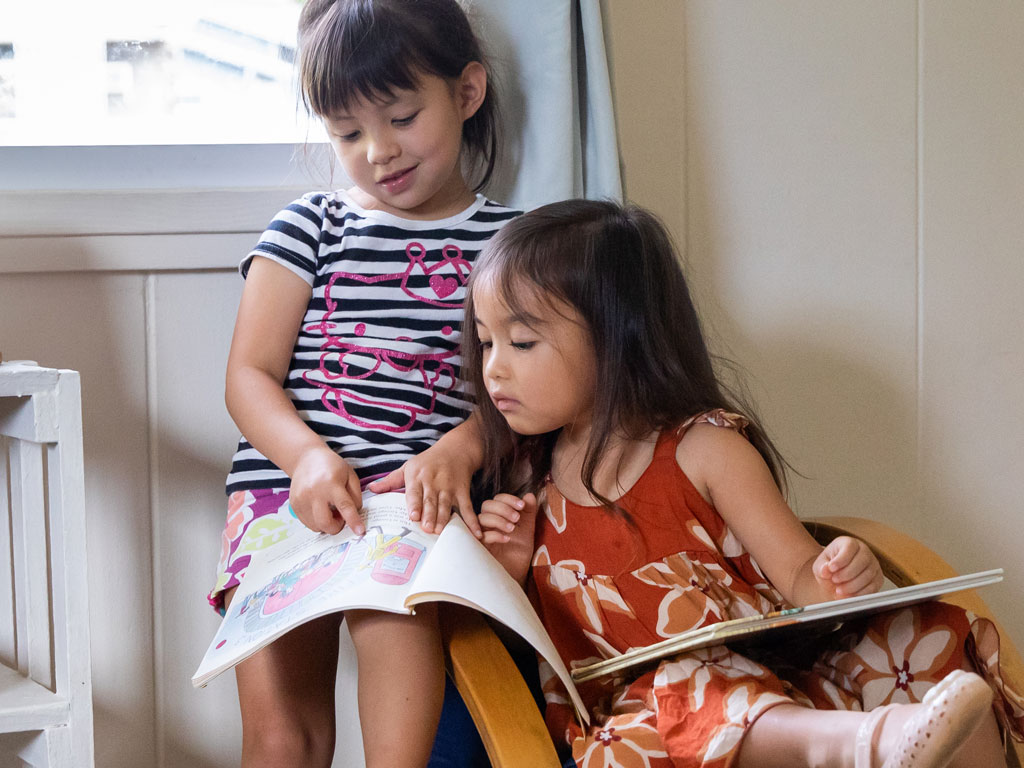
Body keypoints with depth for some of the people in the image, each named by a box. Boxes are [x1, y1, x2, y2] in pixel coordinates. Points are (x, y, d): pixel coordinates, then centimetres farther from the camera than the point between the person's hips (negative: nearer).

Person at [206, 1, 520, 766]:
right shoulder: (309, 228, 15)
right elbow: (250, 375, 8)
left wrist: (459, 450, -15)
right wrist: (309, 456, -12)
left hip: (417, 492, -1)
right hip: (289, 482, 1)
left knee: (396, 600, -34)